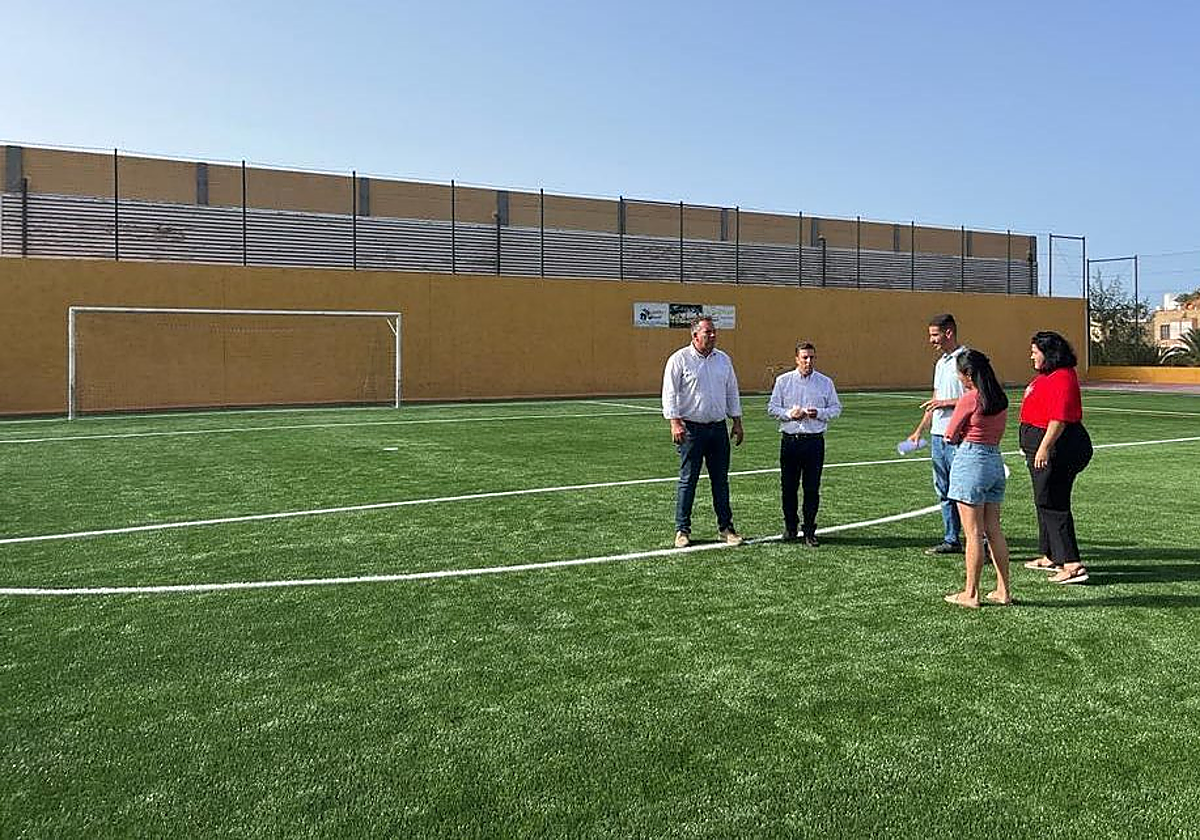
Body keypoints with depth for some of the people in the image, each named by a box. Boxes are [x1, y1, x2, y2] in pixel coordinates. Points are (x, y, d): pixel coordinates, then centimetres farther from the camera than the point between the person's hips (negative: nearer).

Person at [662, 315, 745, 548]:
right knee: (687, 479, 0)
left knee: (721, 479, 9)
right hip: (691, 428, -5)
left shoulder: (723, 359, 11)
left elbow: (732, 392, 18)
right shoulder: (680, 359, -5)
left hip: (718, 427, 5)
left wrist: (737, 423, 14)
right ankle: (682, 530, 8)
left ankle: (726, 527, 17)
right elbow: (669, 393, -8)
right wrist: (675, 423, -17)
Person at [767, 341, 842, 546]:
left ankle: (809, 531, 8)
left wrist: (819, 413, -9)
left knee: (812, 488, 0)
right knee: (788, 486, 6)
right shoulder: (783, 381, 5)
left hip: (814, 440, 0)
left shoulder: (825, 382, 6)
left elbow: (836, 408, 9)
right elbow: (772, 407, 7)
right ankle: (790, 526, 21)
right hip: (790, 440, 1)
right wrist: (788, 414, -10)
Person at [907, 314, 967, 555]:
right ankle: (951, 540, 21)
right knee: (944, 490, 13)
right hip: (937, 434, 9)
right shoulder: (940, 363, 18)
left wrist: (946, 402, -17)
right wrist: (919, 430, 22)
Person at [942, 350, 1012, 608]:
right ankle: (1003, 591, 17)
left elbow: (950, 436, -6)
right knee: (994, 530, 13)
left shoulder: (969, 399, -13)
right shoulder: (1001, 399, 9)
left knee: (973, 533, -2)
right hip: (995, 461, 8)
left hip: (970, 461, -7)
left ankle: (970, 594, 5)